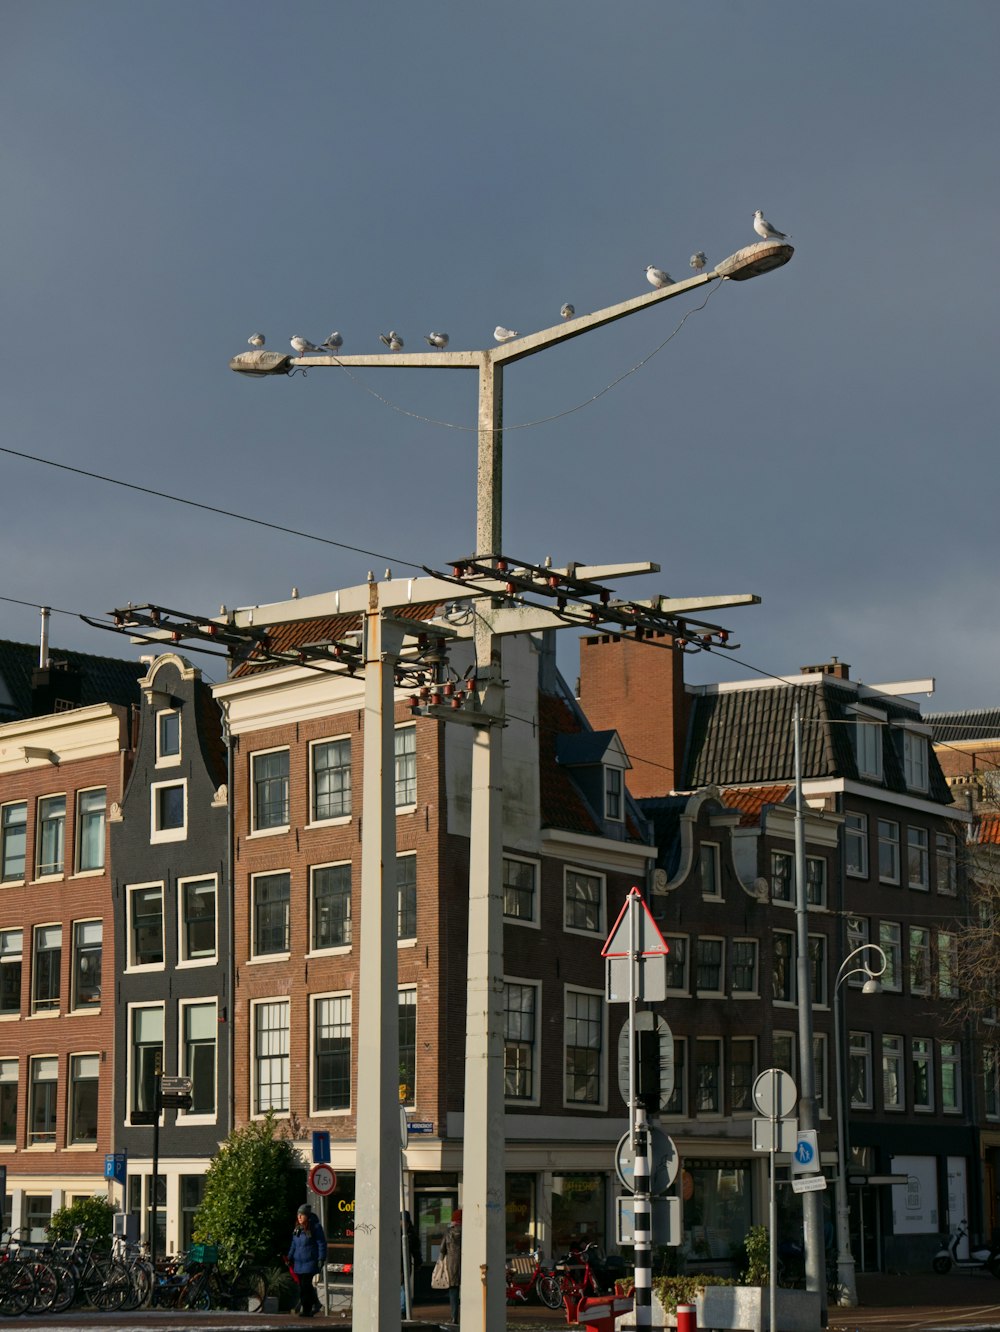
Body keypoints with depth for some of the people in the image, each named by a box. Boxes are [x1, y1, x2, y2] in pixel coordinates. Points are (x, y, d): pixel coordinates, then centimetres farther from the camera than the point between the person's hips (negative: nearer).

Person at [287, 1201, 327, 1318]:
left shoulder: (315, 1227, -7)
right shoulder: (297, 1229, 14)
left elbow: (321, 1243, -7)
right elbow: (294, 1244, 23)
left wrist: (321, 1259, -12)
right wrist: (290, 1257, 19)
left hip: (310, 1262, -7)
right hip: (299, 1262, 7)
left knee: (305, 1285, -11)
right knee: (302, 1286, 9)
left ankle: (306, 1309, -7)